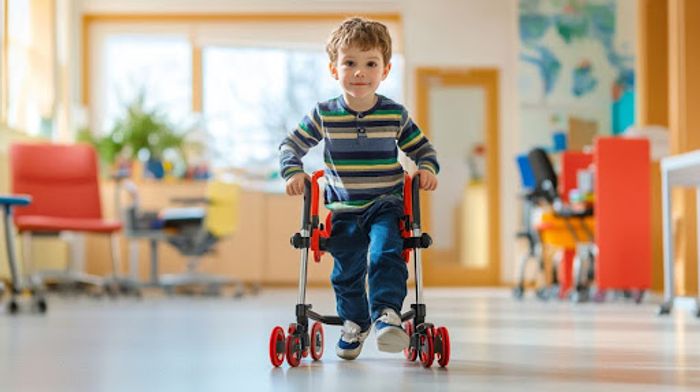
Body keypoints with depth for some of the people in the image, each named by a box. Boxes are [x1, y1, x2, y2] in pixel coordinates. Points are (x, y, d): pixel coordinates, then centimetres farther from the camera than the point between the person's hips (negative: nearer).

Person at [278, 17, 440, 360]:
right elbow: (291, 145, 7)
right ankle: (354, 322, 28)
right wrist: (293, 172, -12)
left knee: (385, 252, -26)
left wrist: (427, 169, -11)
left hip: (385, 205, -1)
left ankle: (387, 313, -26)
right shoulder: (323, 115, -1)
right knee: (347, 268, 5)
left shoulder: (395, 115, -1)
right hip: (342, 208, 1)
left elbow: (422, 148, 10)